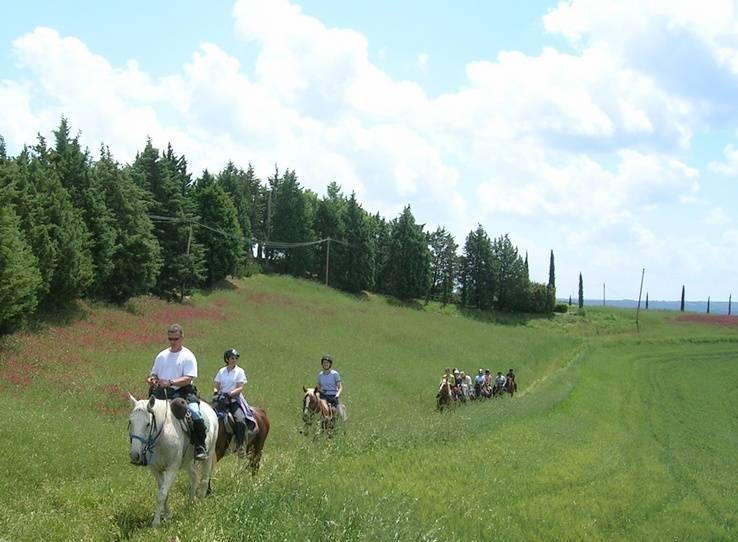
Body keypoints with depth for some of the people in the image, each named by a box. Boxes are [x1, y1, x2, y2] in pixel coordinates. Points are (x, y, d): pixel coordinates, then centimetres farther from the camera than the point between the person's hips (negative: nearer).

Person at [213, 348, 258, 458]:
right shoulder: (221, 371, 14)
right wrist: (216, 392, -10)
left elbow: (240, 388, -6)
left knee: (240, 420, -28)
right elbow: (215, 385, 13)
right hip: (222, 400, 4)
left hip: (235, 400, -4)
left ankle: (241, 447, -21)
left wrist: (230, 394, -20)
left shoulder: (240, 371, 3)